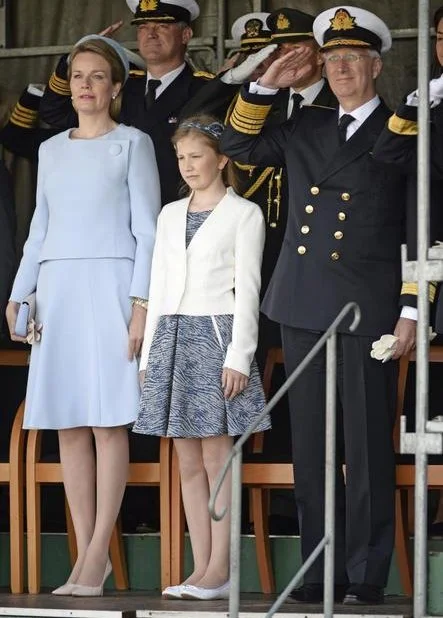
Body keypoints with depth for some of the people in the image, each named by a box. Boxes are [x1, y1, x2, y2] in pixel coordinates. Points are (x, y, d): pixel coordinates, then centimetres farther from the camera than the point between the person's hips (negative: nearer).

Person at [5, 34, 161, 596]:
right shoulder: (52, 150, 17)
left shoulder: (132, 144, 4)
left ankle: (98, 553, -8)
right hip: (57, 288, 5)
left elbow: (147, 230, 0)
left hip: (109, 284, -5)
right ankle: (86, 553, 3)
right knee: (68, 425, 1)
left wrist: (141, 304, -9)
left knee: (108, 421, -8)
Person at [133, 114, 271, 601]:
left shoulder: (244, 214, 0)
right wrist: (149, 353, 12)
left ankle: (219, 570, -4)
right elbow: (157, 285, 17)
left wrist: (238, 357, -12)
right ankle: (201, 569, 6)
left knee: (216, 457, -6)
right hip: (172, 336, 6)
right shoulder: (171, 215, 17)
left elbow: (247, 289, -5)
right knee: (188, 460, 4)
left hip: (216, 334, -6)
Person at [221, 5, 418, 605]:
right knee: (310, 448, 6)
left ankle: (366, 575, 1)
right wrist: (266, 88, 9)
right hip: (303, 308, 5)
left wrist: (412, 309, -6)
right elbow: (237, 147, 21)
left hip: (366, 309, -5)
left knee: (367, 448, -4)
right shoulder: (304, 128, 15)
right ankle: (321, 572, 12)